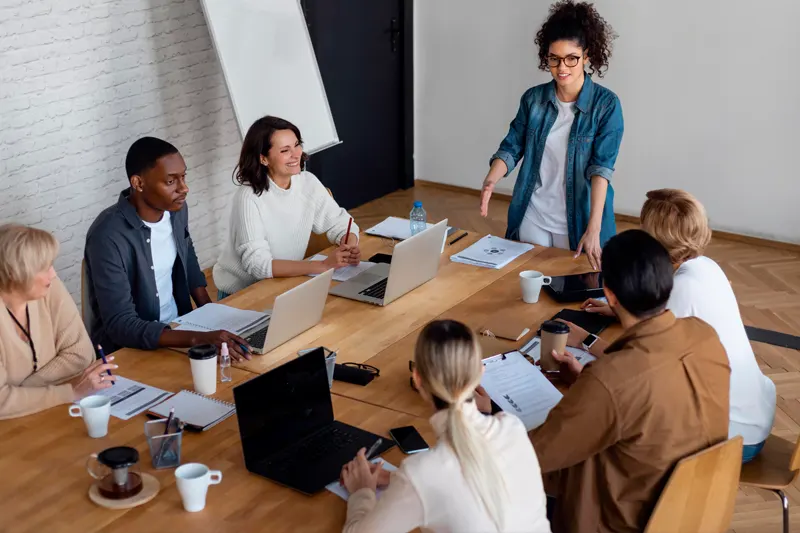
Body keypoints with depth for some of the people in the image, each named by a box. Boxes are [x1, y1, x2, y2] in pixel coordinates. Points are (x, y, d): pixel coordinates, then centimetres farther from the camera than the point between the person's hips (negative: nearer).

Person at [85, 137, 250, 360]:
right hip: (127, 349, -6)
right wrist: (199, 338, -38)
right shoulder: (108, 237, -25)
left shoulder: (176, 209, -4)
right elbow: (120, 325, -29)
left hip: (177, 326, 6)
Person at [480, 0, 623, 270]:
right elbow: (511, 148, 1)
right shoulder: (533, 98, 0)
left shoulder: (606, 104, -11)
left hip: (579, 221, -3)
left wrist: (593, 229, -29)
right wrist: (490, 182, -22)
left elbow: (601, 167, -19)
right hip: (532, 217, 3)